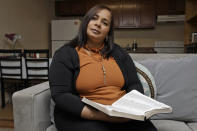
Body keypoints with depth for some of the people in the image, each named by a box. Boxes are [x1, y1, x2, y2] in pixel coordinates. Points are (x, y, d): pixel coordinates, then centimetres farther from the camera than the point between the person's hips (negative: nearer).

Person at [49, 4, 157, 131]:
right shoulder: (65, 54, -2)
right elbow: (60, 94, -10)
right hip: (82, 117, -3)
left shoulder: (118, 53, 11)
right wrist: (98, 115, -22)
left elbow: (134, 85, 11)